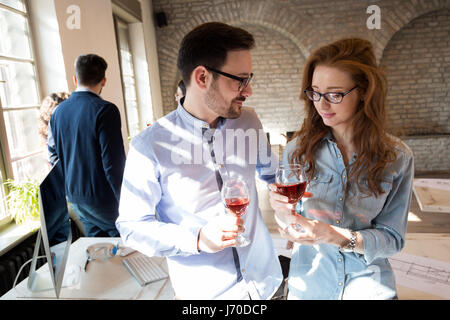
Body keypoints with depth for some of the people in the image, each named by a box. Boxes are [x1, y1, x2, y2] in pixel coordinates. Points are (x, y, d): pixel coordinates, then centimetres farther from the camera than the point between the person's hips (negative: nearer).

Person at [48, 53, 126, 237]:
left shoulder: (58, 112, 5)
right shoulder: (104, 110, -17)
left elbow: (54, 155, 14)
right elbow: (113, 162, -21)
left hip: (75, 198, 7)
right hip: (103, 199, -7)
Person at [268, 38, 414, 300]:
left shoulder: (397, 157, -12)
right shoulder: (298, 150, -12)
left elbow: (393, 238, -11)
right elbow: (291, 231, -5)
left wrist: (334, 236, -27)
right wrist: (283, 212, -28)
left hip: (370, 287, 0)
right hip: (309, 286, 1)